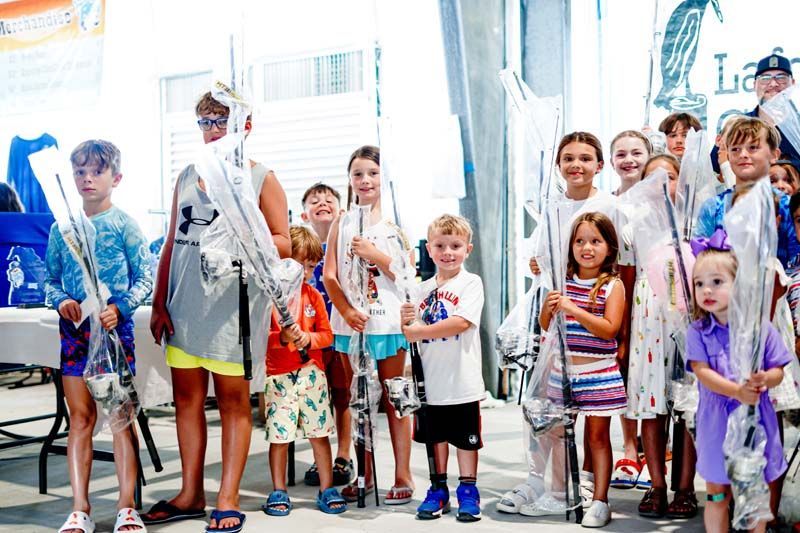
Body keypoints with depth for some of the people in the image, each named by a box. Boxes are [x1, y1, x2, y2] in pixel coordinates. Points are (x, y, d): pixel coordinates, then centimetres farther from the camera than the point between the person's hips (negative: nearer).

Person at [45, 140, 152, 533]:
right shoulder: (62, 228, 7)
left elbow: (145, 279, -2)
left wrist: (120, 308, -16)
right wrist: (60, 301, -8)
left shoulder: (124, 225, -2)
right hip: (74, 328, 3)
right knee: (80, 417, 6)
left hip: (115, 327, -3)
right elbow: (51, 278, 12)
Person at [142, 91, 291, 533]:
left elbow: (283, 244, -3)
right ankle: (190, 494, 21)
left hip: (232, 308, -5)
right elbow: (170, 244, 14)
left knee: (233, 401, 3)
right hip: (183, 306, 5)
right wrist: (159, 303, 8)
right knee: (186, 398, 10)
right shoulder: (187, 177, 13)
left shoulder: (261, 178, 0)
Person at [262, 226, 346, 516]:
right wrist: (281, 338, -25)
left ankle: (327, 489, 15)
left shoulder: (313, 295, 7)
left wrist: (308, 338, -12)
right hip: (279, 375, -3)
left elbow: (327, 334, 7)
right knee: (279, 435, 2)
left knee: (319, 432, 6)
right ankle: (278, 492, 16)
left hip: (312, 373, 3)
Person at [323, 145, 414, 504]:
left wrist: (373, 253, -16)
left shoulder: (394, 225, 2)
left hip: (388, 322, -2)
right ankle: (365, 475, 20)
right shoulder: (341, 224, 6)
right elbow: (329, 275, 0)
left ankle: (403, 475, 8)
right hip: (351, 322, 2)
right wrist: (346, 310, -13)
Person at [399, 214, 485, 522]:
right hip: (432, 379, 5)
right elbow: (413, 331, 9)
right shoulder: (423, 289, 8)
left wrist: (419, 330, -18)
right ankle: (439, 490, 27)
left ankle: (468, 491, 19)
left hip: (462, 380, -5)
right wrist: (405, 320, -14)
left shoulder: (471, 283, -6)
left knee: (465, 438, 6)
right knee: (437, 436, 15)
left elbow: (461, 322, -19)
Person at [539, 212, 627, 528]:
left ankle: (599, 501, 9)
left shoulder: (613, 285, -5)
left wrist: (573, 309, -22)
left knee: (598, 436, 3)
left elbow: (610, 329, -16)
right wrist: (548, 308, -13)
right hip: (563, 371, 4)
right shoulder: (563, 281, 5)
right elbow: (546, 326, 9)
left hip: (599, 374, -3)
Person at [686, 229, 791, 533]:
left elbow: (779, 371, -1)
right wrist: (737, 391, -29)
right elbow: (702, 372, -14)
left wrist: (765, 380, -24)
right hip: (717, 423, 0)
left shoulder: (762, 329, -4)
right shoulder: (698, 332, -5)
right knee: (716, 492, 11)